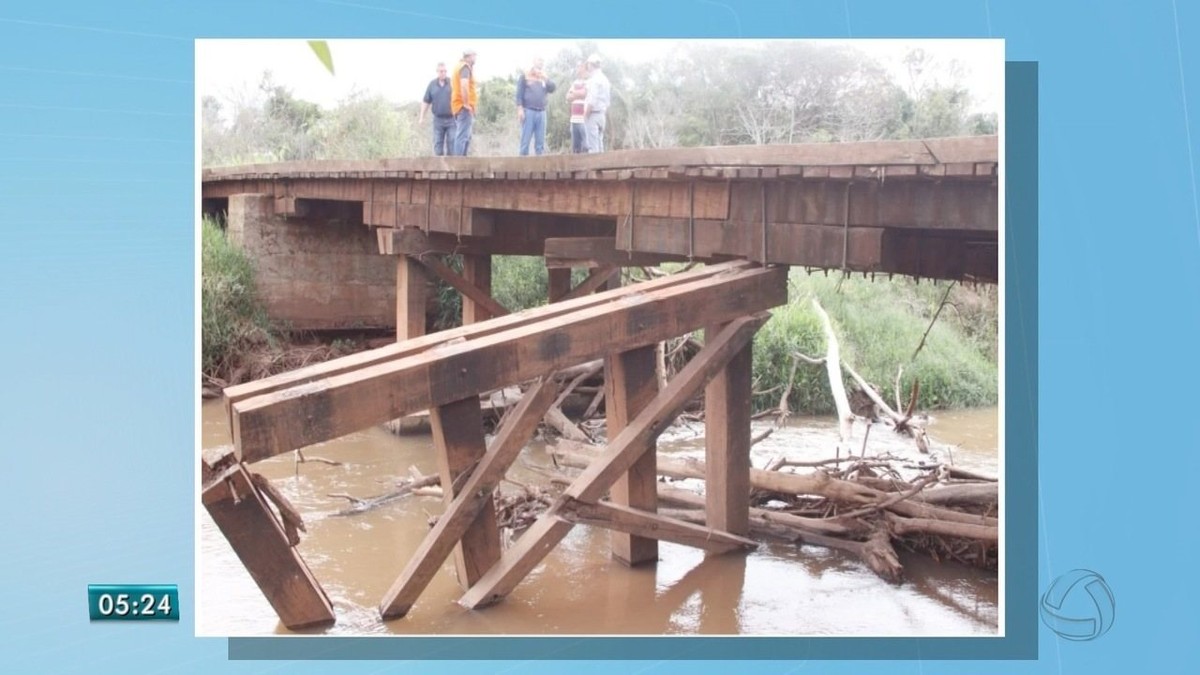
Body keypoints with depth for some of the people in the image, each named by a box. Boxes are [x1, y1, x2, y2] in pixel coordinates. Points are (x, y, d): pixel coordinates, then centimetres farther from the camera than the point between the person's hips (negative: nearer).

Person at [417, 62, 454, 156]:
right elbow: (426, 102, 9)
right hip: (438, 119, 2)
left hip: (451, 119, -2)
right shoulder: (432, 84, 6)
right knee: (438, 144, 3)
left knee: (452, 142, -4)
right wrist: (422, 117, 6)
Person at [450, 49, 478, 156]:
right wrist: (466, 103, -23)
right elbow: (464, 85, -27)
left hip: (457, 106, 10)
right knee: (462, 136, -12)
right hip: (464, 107, -10)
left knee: (464, 136, 14)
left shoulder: (458, 66, 19)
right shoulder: (465, 67, -11)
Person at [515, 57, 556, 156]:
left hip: (541, 112, 4)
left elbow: (552, 89, 6)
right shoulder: (525, 76, 7)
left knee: (540, 141, 1)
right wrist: (520, 109, -9)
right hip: (528, 111, -4)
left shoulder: (544, 77, 20)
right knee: (525, 140, -7)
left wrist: (545, 78, -4)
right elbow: (519, 93, 0)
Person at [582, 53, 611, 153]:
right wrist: (605, 110, 17)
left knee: (593, 145, -8)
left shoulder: (594, 79, -13)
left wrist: (586, 114, -12)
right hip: (602, 113, 9)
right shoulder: (605, 79, 15)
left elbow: (592, 100, -19)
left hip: (593, 113, -9)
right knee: (599, 142, 11)